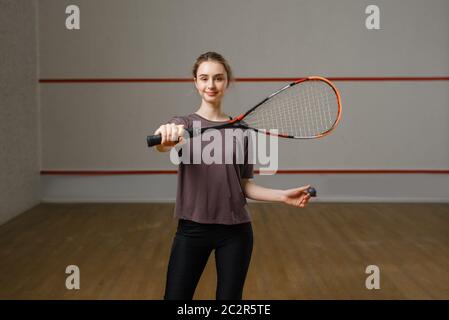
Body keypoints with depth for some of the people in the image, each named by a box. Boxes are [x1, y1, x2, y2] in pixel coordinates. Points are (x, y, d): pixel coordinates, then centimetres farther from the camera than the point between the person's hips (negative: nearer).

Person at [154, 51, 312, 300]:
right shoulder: (183, 124, -1)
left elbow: (244, 185, 10)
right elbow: (164, 145, -26)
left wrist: (283, 196, -4)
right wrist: (166, 138, -49)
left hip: (235, 231, 2)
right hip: (193, 229, -2)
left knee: (229, 296, 9)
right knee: (175, 296, -2)